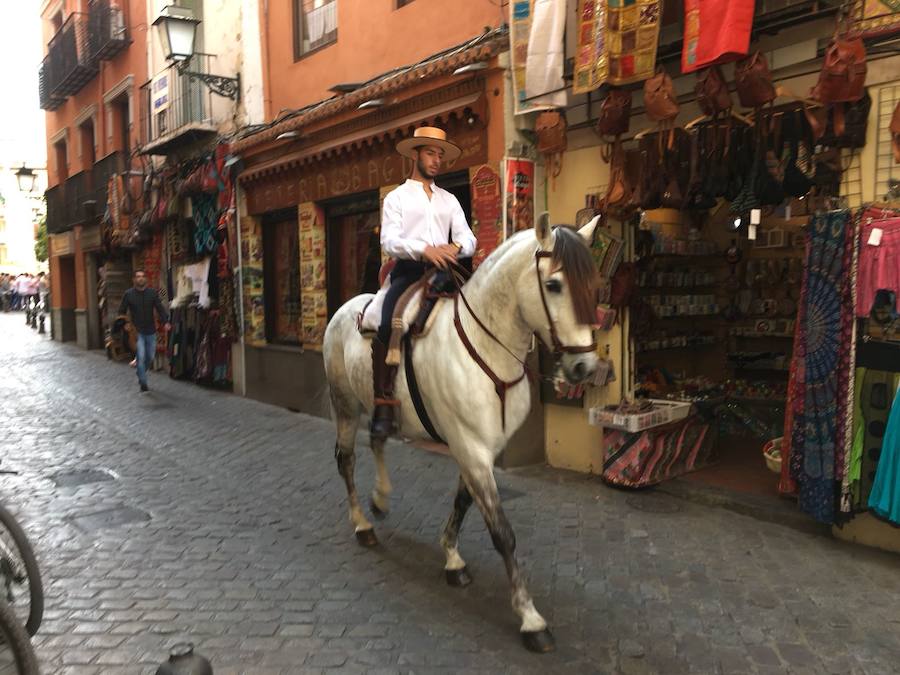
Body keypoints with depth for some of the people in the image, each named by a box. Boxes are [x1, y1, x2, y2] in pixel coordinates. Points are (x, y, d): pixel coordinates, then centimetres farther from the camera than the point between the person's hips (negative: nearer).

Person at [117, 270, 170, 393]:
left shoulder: (153, 293, 2)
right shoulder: (128, 294, -2)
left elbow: (160, 308, -4)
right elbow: (122, 311, 1)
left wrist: (165, 321, -19)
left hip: (151, 331, 3)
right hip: (136, 331, -3)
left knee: (150, 357, 11)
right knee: (141, 356, -10)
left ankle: (141, 375, 39)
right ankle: (143, 383, -1)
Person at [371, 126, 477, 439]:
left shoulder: (449, 200, 21)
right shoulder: (397, 197, 11)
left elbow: (468, 239, 10)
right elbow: (389, 241, -4)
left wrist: (456, 246, -15)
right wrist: (424, 249, -23)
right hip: (408, 272, -3)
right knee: (387, 327, -28)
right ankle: (383, 401, -18)